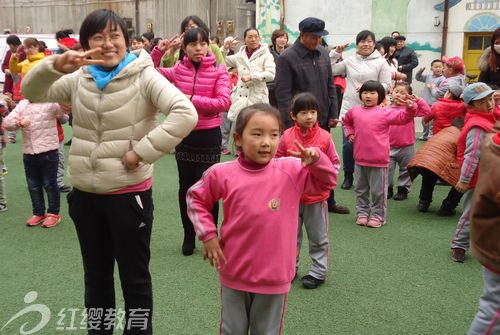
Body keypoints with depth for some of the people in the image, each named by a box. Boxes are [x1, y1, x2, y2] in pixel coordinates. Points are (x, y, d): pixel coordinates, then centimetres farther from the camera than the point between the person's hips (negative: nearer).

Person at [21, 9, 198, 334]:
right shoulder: (79, 79, 5)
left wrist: (143, 151, -24)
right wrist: (55, 66, -16)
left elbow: (186, 114, -23)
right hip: (85, 195, 5)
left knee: (135, 278, 11)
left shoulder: (144, 76, -11)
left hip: (129, 194, -5)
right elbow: (31, 93, 3)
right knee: (96, 276, 21)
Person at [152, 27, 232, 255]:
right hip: (184, 135, 4)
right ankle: (188, 236, 28)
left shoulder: (218, 71, -8)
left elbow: (224, 102, -19)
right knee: (185, 187, 12)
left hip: (208, 136, -4)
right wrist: (159, 50, -1)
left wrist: (192, 99, -21)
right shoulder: (179, 69, 3)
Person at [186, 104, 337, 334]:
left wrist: (316, 160, -17)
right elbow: (195, 198, 4)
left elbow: (326, 182, 3)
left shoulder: (292, 171, -10)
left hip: (275, 277, 0)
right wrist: (207, 234, -4)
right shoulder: (222, 174, -12)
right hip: (234, 275, 0)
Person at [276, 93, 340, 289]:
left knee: (318, 237, 10)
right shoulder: (286, 136, -4)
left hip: (316, 196, -2)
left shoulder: (324, 137, -7)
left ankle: (318, 272, 23)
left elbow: (334, 163, -1)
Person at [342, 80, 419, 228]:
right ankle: (362, 213, 30)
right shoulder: (355, 111, 7)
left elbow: (402, 117, -14)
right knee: (360, 190, 16)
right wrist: (350, 134, 14)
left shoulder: (385, 113, -5)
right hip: (360, 159, 4)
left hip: (378, 160, -4)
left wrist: (410, 108, -32)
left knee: (378, 191, 6)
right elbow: (346, 121, 28)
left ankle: (377, 215, 20)